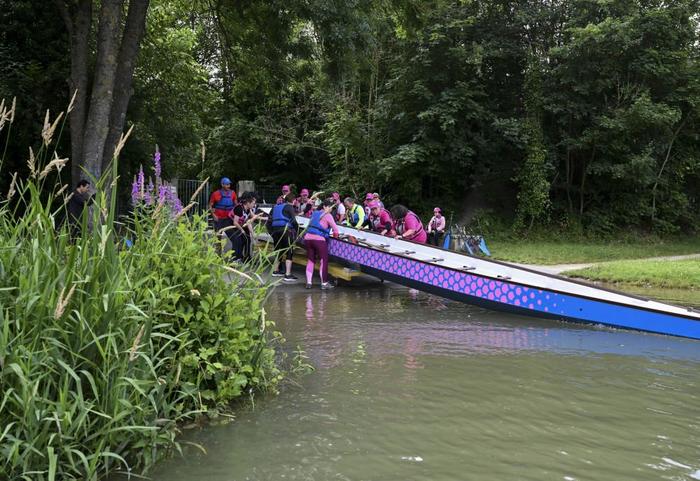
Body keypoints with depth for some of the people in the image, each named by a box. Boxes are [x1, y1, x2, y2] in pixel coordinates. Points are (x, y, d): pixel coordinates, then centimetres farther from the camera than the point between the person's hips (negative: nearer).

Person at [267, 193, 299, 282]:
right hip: (286, 230, -7)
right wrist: (296, 231, 4)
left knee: (278, 251, 22)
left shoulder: (275, 207, 21)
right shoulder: (289, 207, 0)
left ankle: (275, 271, 32)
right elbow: (293, 221, -10)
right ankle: (288, 275, -11)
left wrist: (272, 233, 22)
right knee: (289, 253, -5)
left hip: (275, 230, 7)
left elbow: (269, 222, 18)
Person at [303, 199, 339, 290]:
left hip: (308, 238, 7)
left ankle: (308, 282, 12)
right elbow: (335, 228, -6)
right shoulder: (328, 215, -1)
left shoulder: (315, 213, 19)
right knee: (323, 260, 2)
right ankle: (324, 283, 3)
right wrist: (335, 235, 14)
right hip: (319, 239, -7)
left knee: (310, 260, 13)